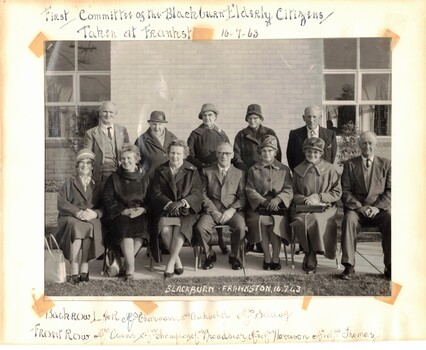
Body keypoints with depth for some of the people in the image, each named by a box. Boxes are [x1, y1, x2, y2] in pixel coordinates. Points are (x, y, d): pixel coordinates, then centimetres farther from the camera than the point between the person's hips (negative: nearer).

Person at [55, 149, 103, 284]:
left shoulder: (96, 186, 21)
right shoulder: (69, 183, 15)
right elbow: (61, 203, -1)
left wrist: (95, 213, -14)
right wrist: (78, 212, -17)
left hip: (91, 219, 1)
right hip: (70, 218, -1)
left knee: (90, 226, -34)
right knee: (77, 226, -36)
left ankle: (84, 267, -33)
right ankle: (74, 271, -39)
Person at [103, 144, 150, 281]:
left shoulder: (144, 177, 14)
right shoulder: (114, 178, 12)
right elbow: (108, 199, 3)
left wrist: (143, 209, -11)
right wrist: (125, 211, -10)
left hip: (141, 214, 1)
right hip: (120, 215, 0)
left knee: (142, 225, -32)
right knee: (125, 227, -33)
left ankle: (126, 263, -22)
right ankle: (131, 265, -30)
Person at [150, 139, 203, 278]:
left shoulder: (192, 171, 9)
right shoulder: (160, 171, 12)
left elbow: (197, 194, -1)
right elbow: (156, 194, 2)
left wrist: (182, 202, -19)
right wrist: (169, 204, -16)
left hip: (186, 210, -1)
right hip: (165, 209, 1)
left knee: (181, 227, -33)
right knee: (164, 227, -30)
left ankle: (170, 263, -21)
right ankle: (177, 260, -12)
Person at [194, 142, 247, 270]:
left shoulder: (239, 173, 16)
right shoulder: (206, 172, 15)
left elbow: (242, 196, 6)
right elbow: (203, 195, 5)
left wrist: (232, 210, -12)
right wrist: (213, 211, -10)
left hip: (233, 210, 0)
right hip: (212, 210, 0)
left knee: (240, 227, -31)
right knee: (200, 228, -28)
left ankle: (234, 256, -1)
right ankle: (209, 255, 2)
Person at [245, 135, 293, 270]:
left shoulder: (284, 169, 16)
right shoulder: (253, 170, 16)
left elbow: (288, 189, 6)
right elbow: (250, 190, 4)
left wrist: (277, 199, -14)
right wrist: (264, 201, -12)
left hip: (278, 205, 0)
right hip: (259, 205, 0)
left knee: (276, 220, -32)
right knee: (260, 220, -32)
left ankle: (275, 257, -19)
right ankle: (267, 257, -19)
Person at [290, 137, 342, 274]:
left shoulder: (330, 169, 9)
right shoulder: (298, 170, 14)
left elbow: (337, 193, 5)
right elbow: (293, 194, 13)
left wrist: (318, 197, -7)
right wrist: (305, 200, -9)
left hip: (325, 208, -1)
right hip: (303, 208, 2)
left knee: (316, 220, -34)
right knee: (300, 221, -33)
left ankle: (310, 258, -15)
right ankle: (310, 255, -12)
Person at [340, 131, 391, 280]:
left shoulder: (386, 164, 11)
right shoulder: (350, 164, 9)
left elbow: (390, 191, 4)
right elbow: (345, 191, 2)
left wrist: (377, 207, -12)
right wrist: (360, 207, -12)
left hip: (379, 209, 1)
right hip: (356, 208, 0)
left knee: (391, 220, -31)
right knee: (349, 219, -33)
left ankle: (390, 266, -20)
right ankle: (349, 266, -28)